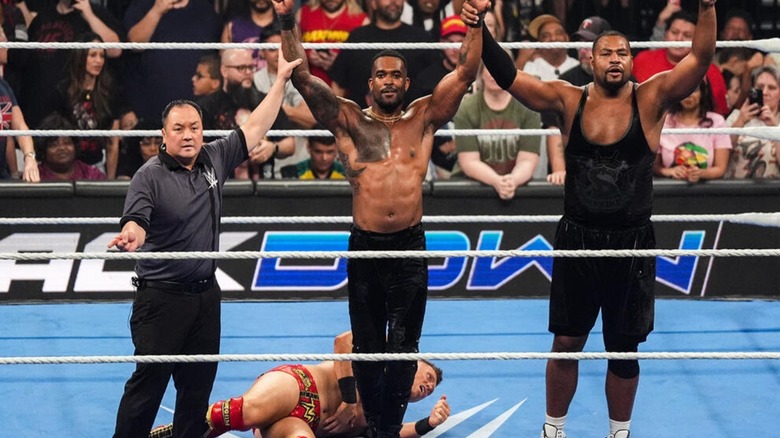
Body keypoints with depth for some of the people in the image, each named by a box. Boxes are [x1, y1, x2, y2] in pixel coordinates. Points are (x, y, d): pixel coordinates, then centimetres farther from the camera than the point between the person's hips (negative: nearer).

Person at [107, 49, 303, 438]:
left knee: (199, 383, 11)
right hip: (162, 295, -6)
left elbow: (254, 128, 13)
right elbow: (136, 222, -24)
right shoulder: (149, 175, -12)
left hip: (206, 293, 6)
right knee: (148, 382, -4)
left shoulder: (214, 160, 5)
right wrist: (129, 237, -48)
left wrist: (281, 81, 14)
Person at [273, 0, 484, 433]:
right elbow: (302, 77, -1)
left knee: (403, 346, 2)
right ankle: (373, 423, 20)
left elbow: (465, 73, 1)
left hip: (410, 247, 0)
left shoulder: (424, 117, 7)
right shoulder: (348, 120, 5)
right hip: (364, 246, 0)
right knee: (367, 347, 8)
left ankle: (391, 427, 9)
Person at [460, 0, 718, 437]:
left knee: (624, 351, 10)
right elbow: (509, 77, -6)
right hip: (577, 239, 1)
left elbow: (700, 60, -14)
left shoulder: (651, 98, -3)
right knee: (566, 344, 9)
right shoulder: (569, 100, 0)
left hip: (633, 244, -1)